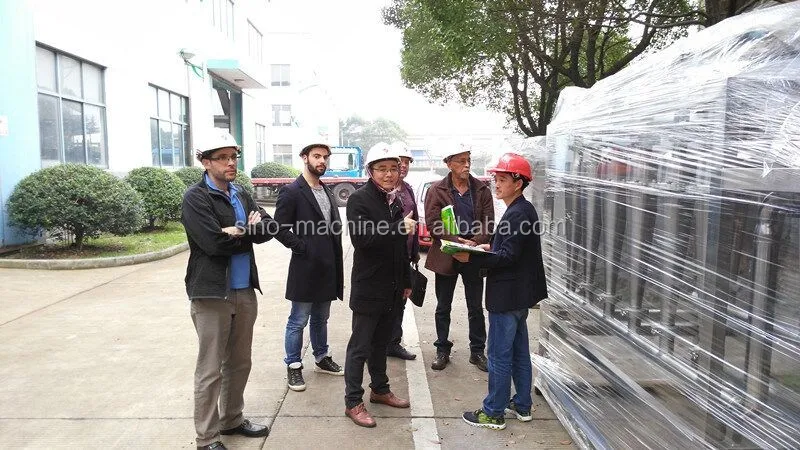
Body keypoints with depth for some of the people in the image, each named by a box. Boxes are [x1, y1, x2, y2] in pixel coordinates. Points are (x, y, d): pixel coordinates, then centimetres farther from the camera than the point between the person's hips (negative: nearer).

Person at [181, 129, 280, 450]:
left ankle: (232, 419, 34)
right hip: (212, 293, -7)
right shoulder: (195, 198, -9)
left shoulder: (241, 194, 12)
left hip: (245, 291, 7)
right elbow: (215, 243, -21)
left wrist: (240, 231, -15)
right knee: (210, 370, 2)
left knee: (239, 363, 17)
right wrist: (251, 232, -7)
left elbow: (271, 228, 1)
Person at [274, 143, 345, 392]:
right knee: (298, 321, 4)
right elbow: (280, 228, -12)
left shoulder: (327, 191, 13)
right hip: (305, 267, -7)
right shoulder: (291, 191, -10)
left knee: (321, 318, 20)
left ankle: (322, 357, 34)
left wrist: (334, 255, 5)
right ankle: (293, 366, 17)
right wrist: (302, 248, -14)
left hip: (327, 268, 7)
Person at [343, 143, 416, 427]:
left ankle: (380, 390, 33)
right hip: (368, 287, -7)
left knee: (381, 341, 19)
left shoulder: (394, 200, 11)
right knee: (360, 346, 2)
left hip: (392, 287, 7)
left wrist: (406, 281, 19)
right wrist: (399, 228, -28)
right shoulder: (360, 199, -12)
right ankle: (353, 402, 12)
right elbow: (361, 238, -26)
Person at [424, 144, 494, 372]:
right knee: (443, 308, 10)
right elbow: (433, 224, -10)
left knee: (476, 308, 11)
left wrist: (475, 242, -18)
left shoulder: (481, 189, 4)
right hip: (446, 256, -1)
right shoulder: (437, 190, -3)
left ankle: (477, 351, 25)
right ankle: (442, 351, 25)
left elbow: (488, 222, -1)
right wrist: (457, 241, -21)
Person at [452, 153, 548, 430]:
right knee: (519, 352, 18)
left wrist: (470, 258, -23)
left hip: (507, 295, -10)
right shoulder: (524, 209, 12)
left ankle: (494, 413, 11)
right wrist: (489, 248, 8)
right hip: (519, 293, 10)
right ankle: (522, 406, 30)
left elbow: (507, 257, -23)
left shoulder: (517, 214, -19)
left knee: (499, 355, 0)